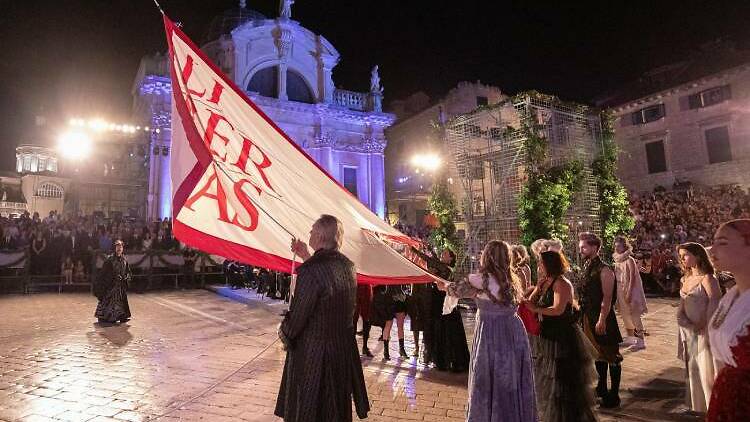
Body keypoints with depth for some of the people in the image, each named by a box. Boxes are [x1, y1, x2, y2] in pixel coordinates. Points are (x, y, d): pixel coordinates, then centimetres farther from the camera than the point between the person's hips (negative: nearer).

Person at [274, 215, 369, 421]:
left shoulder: (311, 270, -26)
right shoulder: (348, 266, -3)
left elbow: (298, 314, -19)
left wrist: (284, 333, 0)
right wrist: (307, 258, 15)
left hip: (312, 352, -6)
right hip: (344, 348, 6)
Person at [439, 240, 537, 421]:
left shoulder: (481, 279, -13)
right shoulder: (512, 280, 4)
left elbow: (456, 290, 0)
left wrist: (445, 285, 20)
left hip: (491, 334, -6)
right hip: (514, 333, 6)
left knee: (488, 384, 8)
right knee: (513, 384, 16)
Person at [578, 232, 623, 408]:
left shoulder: (604, 270, -17)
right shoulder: (586, 268, 8)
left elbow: (607, 298, -19)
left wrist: (602, 320, -21)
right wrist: (583, 314, 11)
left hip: (602, 319, -8)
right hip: (589, 317, 8)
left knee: (611, 356, 5)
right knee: (597, 354, 19)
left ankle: (614, 395, 16)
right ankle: (602, 388, 34)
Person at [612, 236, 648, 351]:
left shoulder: (629, 260, -12)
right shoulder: (617, 260, 9)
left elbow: (632, 278, -15)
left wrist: (629, 293, -20)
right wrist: (619, 292, 8)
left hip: (630, 291, -8)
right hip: (620, 290, 8)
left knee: (634, 316, -5)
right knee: (625, 316, 14)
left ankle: (640, 341, 2)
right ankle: (630, 338, 25)